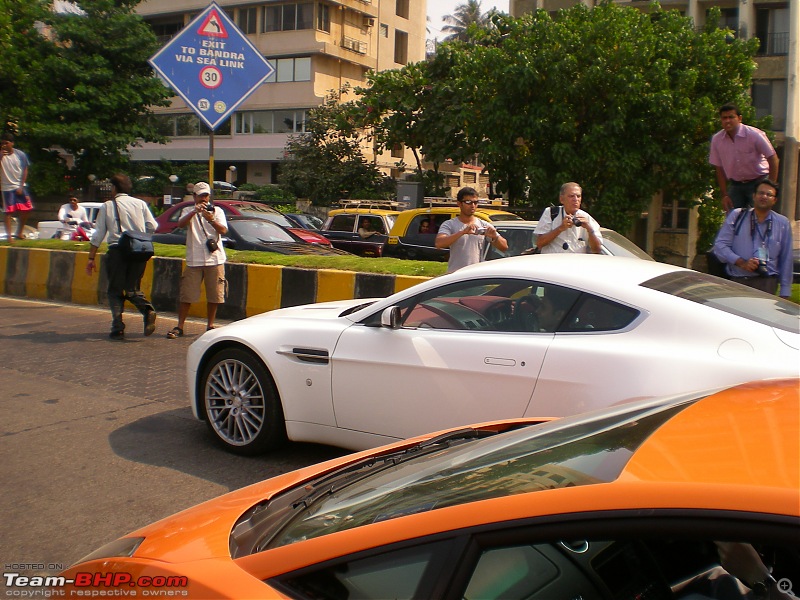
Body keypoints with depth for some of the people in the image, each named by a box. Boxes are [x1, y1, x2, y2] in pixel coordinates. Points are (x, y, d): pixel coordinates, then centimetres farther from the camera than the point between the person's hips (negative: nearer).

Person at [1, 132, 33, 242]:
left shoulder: (20, 154, -2)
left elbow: (25, 171, 3)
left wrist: (21, 187, -4)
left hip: (20, 187, 2)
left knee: (26, 210, 3)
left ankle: (19, 233, 19)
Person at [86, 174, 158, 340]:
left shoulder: (107, 206, 5)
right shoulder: (140, 204, 7)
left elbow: (98, 235, 4)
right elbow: (153, 227, 2)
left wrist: (91, 258, 8)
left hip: (116, 251, -2)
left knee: (115, 290, 9)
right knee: (133, 288, 14)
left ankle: (118, 328, -1)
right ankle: (147, 309, -16)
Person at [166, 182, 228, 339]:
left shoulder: (217, 211, 9)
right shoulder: (190, 212, 10)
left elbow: (223, 230, -6)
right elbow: (180, 223, -12)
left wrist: (211, 219, -23)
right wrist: (194, 212, -27)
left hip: (214, 260, 0)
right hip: (194, 261, 0)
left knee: (214, 296, 4)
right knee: (186, 295, -1)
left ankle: (210, 326, 17)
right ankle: (179, 327, 6)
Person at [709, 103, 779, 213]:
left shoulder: (754, 135, -16)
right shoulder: (716, 139, -6)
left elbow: (773, 158, -11)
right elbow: (719, 169, 2)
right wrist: (724, 195, -1)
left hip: (758, 182, -3)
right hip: (735, 185, 4)